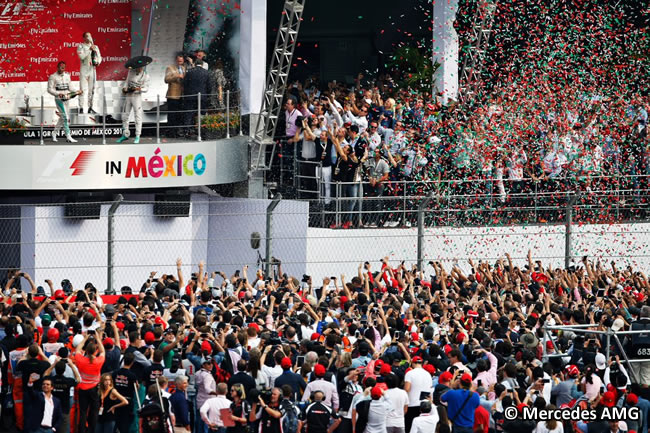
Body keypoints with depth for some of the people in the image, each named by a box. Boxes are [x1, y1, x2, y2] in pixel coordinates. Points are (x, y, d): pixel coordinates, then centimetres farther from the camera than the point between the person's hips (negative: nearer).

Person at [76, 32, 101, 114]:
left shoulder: (95, 47, 14)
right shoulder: (80, 46, 1)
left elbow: (99, 57, 15)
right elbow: (81, 56, -12)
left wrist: (98, 62, -7)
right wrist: (89, 50, -15)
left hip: (92, 69, 4)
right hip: (84, 69, -4)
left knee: (91, 89, 6)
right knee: (83, 89, -10)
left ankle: (90, 107, 12)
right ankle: (82, 108, -12)